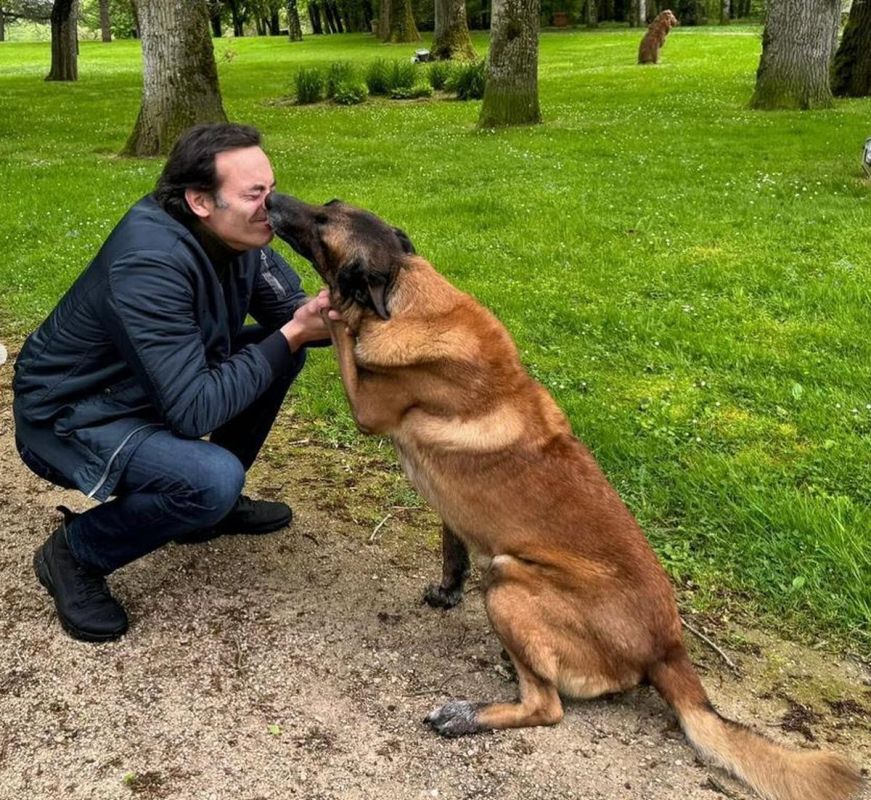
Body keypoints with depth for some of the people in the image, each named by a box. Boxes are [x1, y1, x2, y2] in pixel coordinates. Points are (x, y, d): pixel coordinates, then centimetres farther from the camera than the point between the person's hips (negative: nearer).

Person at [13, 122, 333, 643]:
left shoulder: (237, 234, -10)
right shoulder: (150, 264, -34)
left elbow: (288, 309, 2)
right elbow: (194, 412, -34)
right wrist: (290, 337, -31)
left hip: (148, 391, 9)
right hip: (68, 417, -8)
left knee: (283, 351, 2)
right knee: (213, 479, -32)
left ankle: (213, 503, 15)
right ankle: (74, 553, -5)